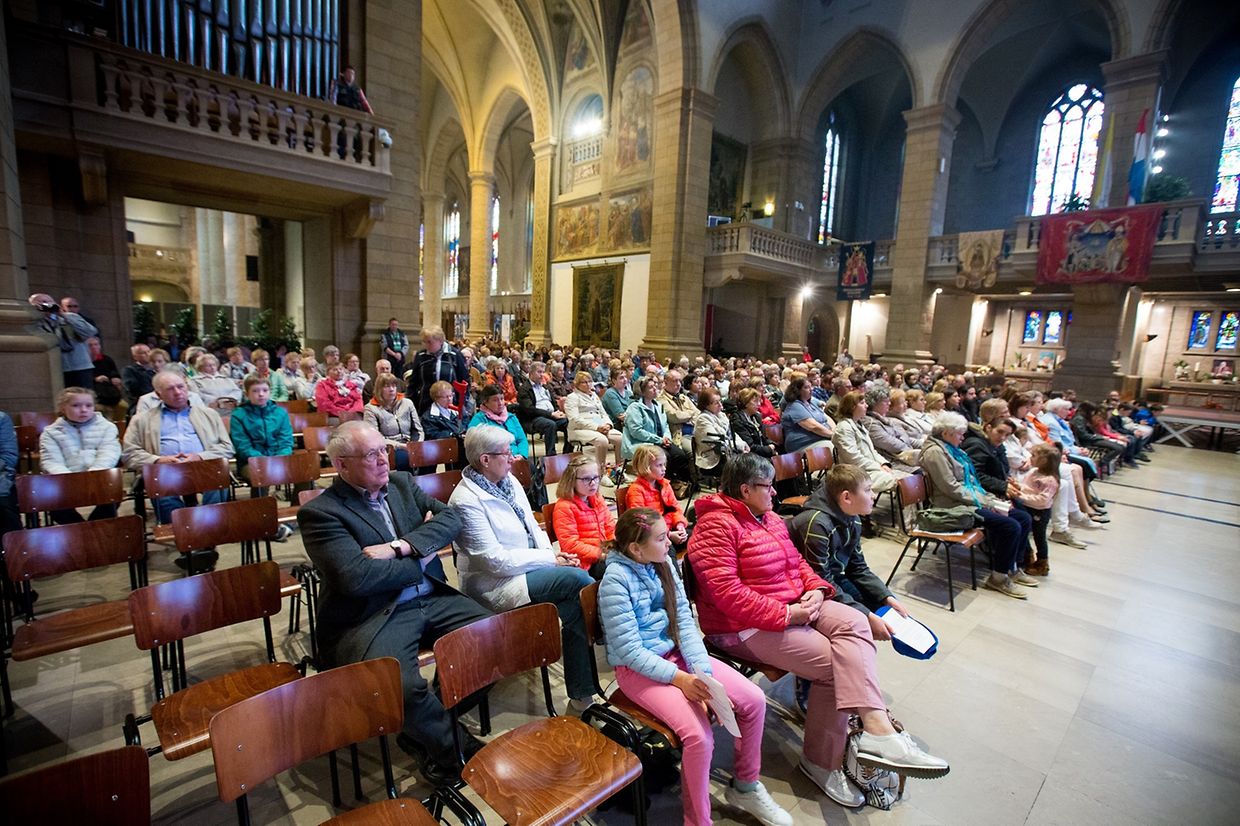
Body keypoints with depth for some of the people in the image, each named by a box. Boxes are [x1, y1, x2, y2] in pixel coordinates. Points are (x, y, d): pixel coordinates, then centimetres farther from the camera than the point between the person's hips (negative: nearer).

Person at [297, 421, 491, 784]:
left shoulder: (402, 484, 11)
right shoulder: (320, 512, -7)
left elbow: (452, 518, 0)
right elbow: (356, 577, -19)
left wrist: (401, 546, -15)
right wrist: (421, 558, -8)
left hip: (432, 598, 6)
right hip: (373, 616, -6)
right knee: (402, 685, -31)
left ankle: (427, 728, 11)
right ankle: (454, 746, 2)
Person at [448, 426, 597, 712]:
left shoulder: (509, 481, 6)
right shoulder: (467, 501, -19)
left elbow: (533, 527, 13)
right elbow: (495, 561, -21)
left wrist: (552, 553, -7)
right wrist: (550, 559, -18)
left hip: (528, 568, 8)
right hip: (496, 583, -8)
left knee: (577, 603, -16)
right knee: (578, 579, -24)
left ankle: (581, 696, -4)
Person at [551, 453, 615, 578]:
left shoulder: (598, 500, 13)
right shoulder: (564, 507, -12)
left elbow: (612, 528, 17)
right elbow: (570, 545, -16)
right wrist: (600, 554, -19)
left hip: (605, 555, 8)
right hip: (586, 563, -8)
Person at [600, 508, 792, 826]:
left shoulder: (664, 564, -1)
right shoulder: (616, 580, -21)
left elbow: (685, 621, -3)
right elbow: (630, 651, -20)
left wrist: (703, 671, -15)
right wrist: (680, 679, -24)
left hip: (675, 653, 7)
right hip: (637, 669, -7)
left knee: (754, 700, -4)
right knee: (699, 734, -26)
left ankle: (745, 786, 20)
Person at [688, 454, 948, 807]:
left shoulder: (769, 518, 14)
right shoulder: (717, 527, -17)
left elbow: (797, 562, 18)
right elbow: (726, 593, -24)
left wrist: (817, 588, -4)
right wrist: (785, 615, -22)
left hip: (794, 606, 9)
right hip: (746, 628, -8)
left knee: (853, 622, -17)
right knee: (834, 662, -19)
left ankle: (878, 731, -23)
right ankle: (822, 761, -6)